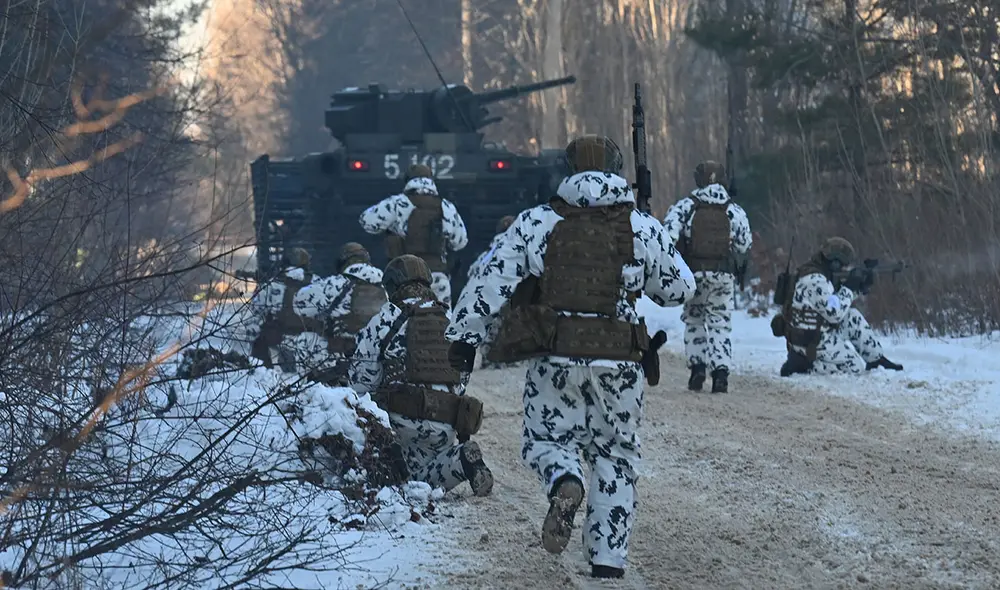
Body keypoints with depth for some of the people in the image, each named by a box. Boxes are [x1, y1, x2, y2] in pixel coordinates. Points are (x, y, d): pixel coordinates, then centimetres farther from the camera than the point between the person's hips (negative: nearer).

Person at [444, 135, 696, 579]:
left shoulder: (535, 222, 2)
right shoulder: (643, 229, 4)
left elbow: (492, 281, -2)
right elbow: (680, 288, 14)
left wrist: (465, 334, 4)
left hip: (555, 359, -1)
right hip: (619, 362, 1)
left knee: (545, 438, 15)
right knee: (615, 456, 13)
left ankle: (565, 482, -21)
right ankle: (608, 560, 9)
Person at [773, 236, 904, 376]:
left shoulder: (820, 275, 6)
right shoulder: (815, 282, -25)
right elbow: (835, 314, -25)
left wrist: (861, 286, 4)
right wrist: (848, 288, -13)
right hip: (810, 342, -10)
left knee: (854, 318, 16)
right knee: (857, 366, -4)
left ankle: (877, 359, 21)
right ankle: (802, 364, -8)